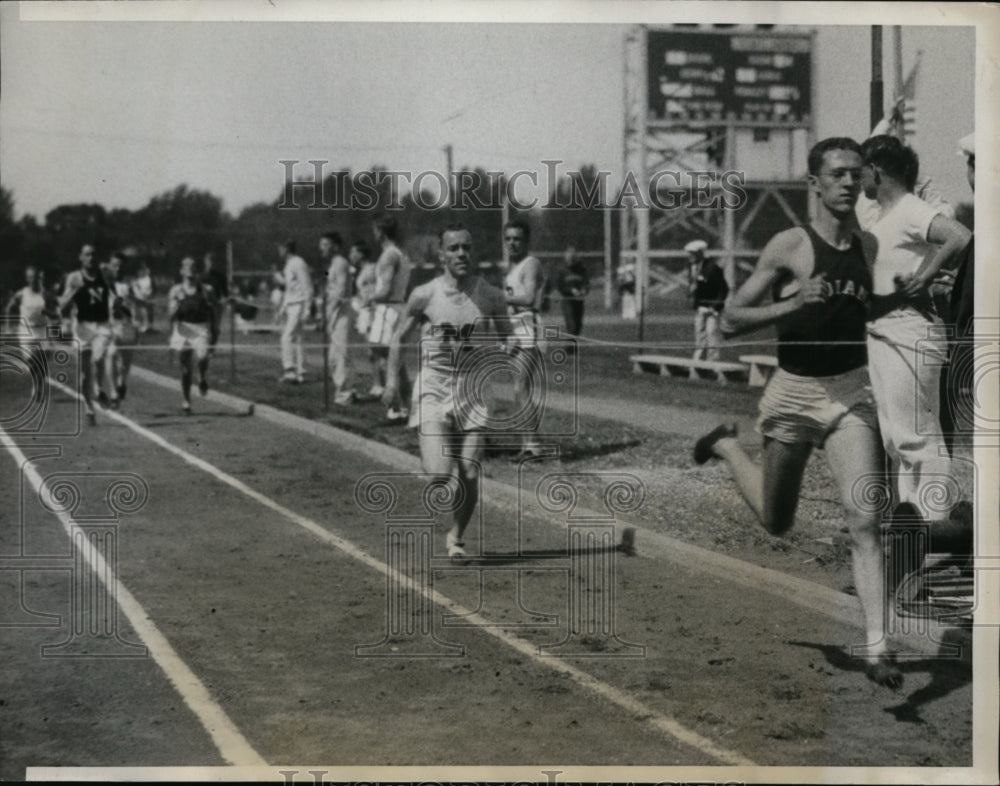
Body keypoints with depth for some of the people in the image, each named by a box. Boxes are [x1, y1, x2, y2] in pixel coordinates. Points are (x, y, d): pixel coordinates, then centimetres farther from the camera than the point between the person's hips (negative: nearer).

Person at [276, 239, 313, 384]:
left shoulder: (298, 264, -11)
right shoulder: (288, 265, 18)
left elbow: (307, 288, -14)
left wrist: (305, 309, -19)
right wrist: (282, 308, 23)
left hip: (298, 305, -10)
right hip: (290, 305, 10)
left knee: (288, 338, -15)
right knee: (296, 340, 8)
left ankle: (290, 370, -17)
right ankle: (300, 373, 9)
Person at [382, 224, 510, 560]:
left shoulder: (491, 297, -1)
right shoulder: (424, 295, -3)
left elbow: (505, 339, 15)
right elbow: (399, 337, 9)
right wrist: (392, 378, -1)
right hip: (433, 390, -1)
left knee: (469, 477, -1)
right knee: (440, 474, -15)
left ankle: (457, 536, 23)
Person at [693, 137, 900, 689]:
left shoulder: (868, 247, 4)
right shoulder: (789, 246, -10)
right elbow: (730, 320, -11)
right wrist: (793, 304, -23)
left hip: (851, 392, 2)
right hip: (794, 392, -2)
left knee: (865, 520, -12)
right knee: (777, 522, 15)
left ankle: (877, 647, -10)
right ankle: (727, 446, 43)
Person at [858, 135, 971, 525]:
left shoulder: (912, 211, -16)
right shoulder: (881, 216, 14)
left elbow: (960, 237, -32)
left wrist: (924, 278, -25)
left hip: (910, 331, -10)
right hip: (880, 330, 10)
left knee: (918, 435, -7)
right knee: (894, 435, 16)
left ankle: (936, 522, -2)